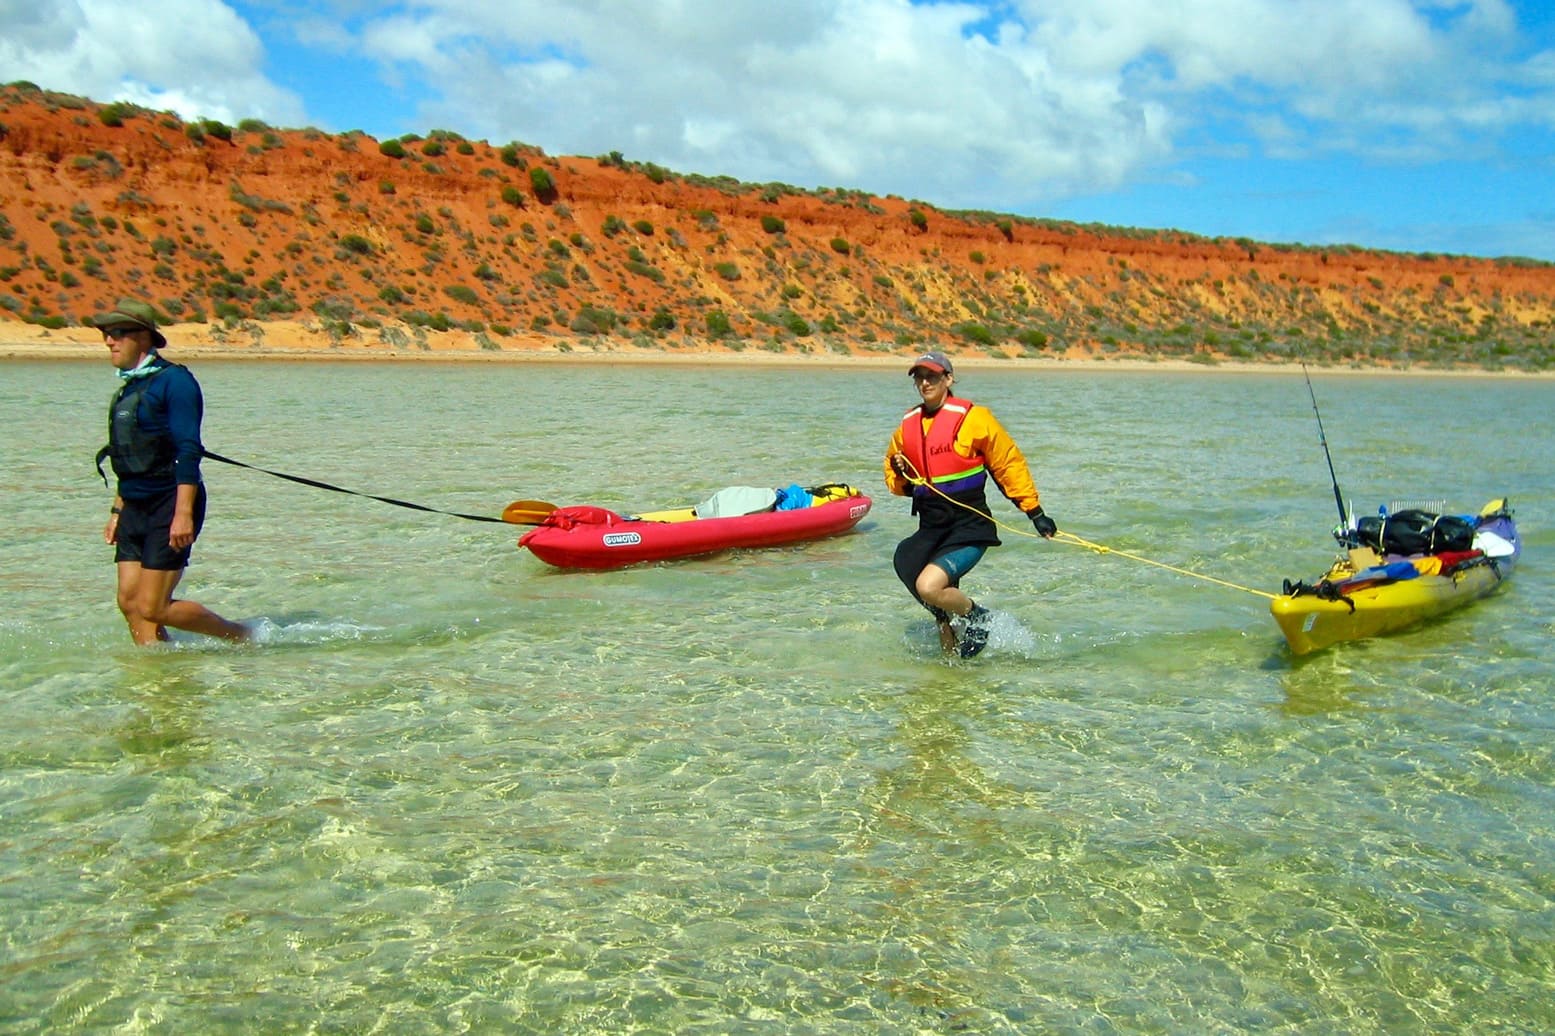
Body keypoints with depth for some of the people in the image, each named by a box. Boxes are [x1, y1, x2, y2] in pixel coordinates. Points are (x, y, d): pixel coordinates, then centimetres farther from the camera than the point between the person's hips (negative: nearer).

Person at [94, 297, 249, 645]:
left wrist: (183, 514, -25)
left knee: (153, 607, -9)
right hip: (136, 509, 9)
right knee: (130, 601, 3)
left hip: (170, 506, -9)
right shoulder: (128, 388, 17)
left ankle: (242, 636, 7)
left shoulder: (173, 381, -11)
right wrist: (117, 510, 23)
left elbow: (188, 452, -18)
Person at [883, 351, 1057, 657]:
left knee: (928, 586, -23)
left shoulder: (973, 417, -7)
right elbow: (897, 482, 22)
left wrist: (1035, 513, -2)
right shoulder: (907, 426, 10)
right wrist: (900, 475, -3)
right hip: (930, 530, 7)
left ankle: (978, 617, 5)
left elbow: (1009, 464, -1)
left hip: (970, 528, -6)